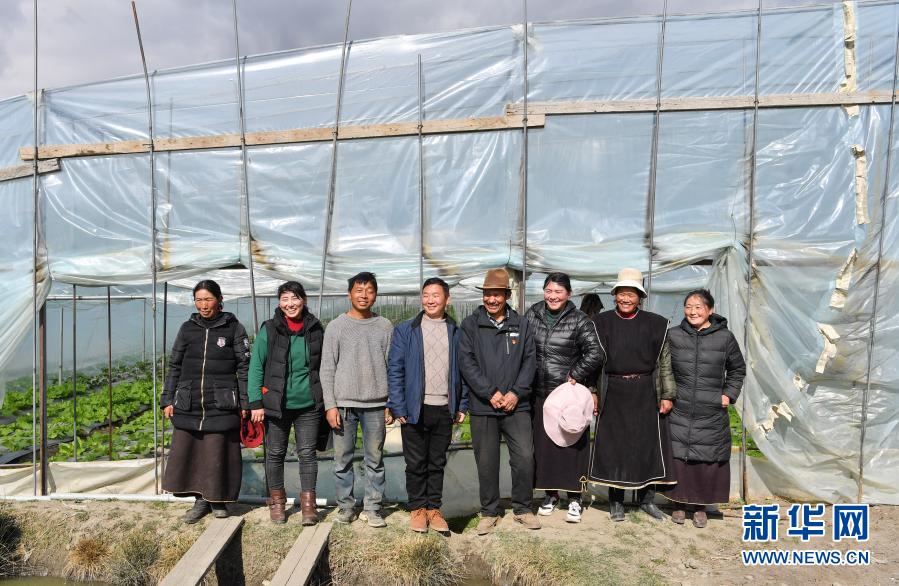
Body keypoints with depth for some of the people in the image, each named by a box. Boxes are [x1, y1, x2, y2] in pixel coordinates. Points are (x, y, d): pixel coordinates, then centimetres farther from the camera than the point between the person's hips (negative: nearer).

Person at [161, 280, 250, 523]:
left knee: (218, 453, 1)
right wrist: (168, 400, 9)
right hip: (188, 405, 3)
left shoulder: (233, 328, 2)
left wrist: (245, 403, -3)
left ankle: (218, 500, 21)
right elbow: (174, 366, 15)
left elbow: (244, 367, 1)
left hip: (221, 405, -3)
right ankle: (201, 499, 21)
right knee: (185, 452, 4)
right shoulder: (187, 328, 10)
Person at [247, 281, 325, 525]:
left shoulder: (315, 329, 1)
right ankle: (276, 500, 29)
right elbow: (256, 366, -4)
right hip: (276, 404, 0)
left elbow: (323, 366, 10)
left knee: (307, 453, 5)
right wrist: (255, 402, -9)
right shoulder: (269, 329, -5)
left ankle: (308, 503, 16)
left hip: (308, 404, 1)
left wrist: (326, 400, 9)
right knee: (275, 453, 11)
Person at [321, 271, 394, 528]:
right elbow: (327, 369, 1)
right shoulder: (337, 326, 2)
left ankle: (373, 507, 19)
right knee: (343, 459, 6)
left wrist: (391, 404, 2)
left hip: (376, 404, 1)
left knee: (375, 460, 7)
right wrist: (330, 405, -5)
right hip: (343, 403, 0)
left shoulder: (385, 326, 5)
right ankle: (346, 505, 21)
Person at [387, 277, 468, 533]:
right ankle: (417, 508, 24)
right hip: (415, 409, -2)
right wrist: (398, 408, -9)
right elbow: (394, 370, -3)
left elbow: (463, 370, 9)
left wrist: (462, 406, 3)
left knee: (437, 463, 13)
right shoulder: (405, 330, 0)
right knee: (416, 463, 9)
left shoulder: (456, 332, 7)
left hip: (445, 409, 2)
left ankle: (433, 508, 26)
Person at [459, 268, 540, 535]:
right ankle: (489, 512, 24)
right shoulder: (470, 325, 1)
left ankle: (522, 508, 22)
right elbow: (466, 363, -6)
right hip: (482, 406, -1)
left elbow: (530, 361, 4)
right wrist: (490, 393, -12)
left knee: (525, 457, 1)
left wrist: (516, 392, -8)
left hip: (516, 405, 1)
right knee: (486, 462, 7)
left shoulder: (521, 325, 7)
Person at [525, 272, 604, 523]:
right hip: (539, 393, 4)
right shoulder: (532, 315, 5)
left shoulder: (579, 321, -6)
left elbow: (596, 354, -13)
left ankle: (574, 498, 16)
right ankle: (550, 494, 26)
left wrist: (575, 376, -12)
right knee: (543, 444, 10)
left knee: (572, 444, 3)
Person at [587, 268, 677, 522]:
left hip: (646, 393, 1)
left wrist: (668, 395, 1)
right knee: (613, 446, 4)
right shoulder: (602, 322, 2)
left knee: (649, 445, 7)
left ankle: (647, 499, 24)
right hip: (614, 393, 0)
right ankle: (616, 502, 18)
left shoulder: (655, 323, 3)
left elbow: (665, 362, 4)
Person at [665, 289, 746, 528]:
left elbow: (737, 369, 13)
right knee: (678, 459, 5)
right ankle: (679, 504, 22)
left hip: (711, 415, 0)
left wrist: (729, 394, 5)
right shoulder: (673, 336, 0)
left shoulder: (725, 337, -1)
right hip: (679, 413, 0)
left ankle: (701, 507, 24)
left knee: (709, 461, 6)